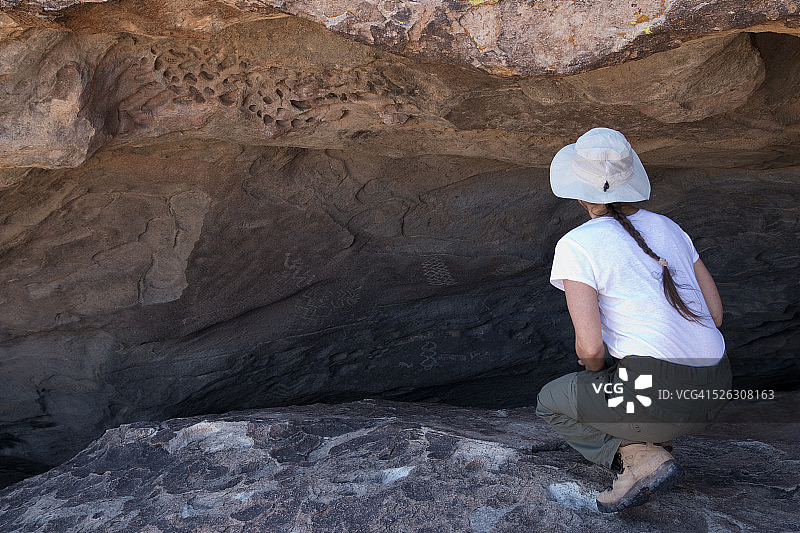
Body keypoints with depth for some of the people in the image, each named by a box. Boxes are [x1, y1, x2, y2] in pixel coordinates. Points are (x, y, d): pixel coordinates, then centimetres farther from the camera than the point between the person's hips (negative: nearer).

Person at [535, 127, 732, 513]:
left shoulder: (576, 246, -10)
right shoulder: (667, 228, 10)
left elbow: (590, 346, -16)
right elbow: (714, 312, 14)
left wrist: (596, 373, 7)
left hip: (658, 394, -8)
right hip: (712, 390, 8)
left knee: (552, 403, 19)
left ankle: (642, 457, 0)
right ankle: (653, 437, 13)